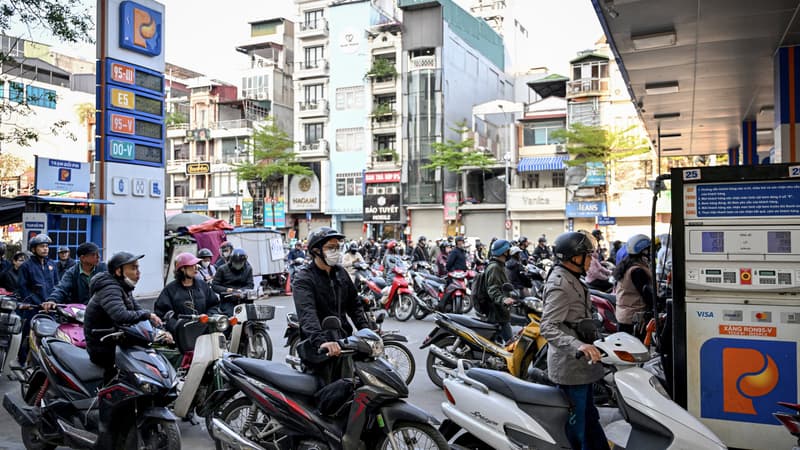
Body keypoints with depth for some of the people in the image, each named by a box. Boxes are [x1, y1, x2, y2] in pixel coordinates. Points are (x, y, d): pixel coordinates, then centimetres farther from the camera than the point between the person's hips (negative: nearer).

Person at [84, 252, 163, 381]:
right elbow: (121, 316, -38)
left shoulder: (124, 288, 11)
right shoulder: (110, 289, -21)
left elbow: (138, 309, 6)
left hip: (116, 341, 9)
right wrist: (147, 315, -23)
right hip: (103, 350, -9)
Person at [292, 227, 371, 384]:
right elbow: (307, 313, -26)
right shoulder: (304, 277, -11)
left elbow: (354, 304, 17)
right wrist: (321, 340, -41)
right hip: (319, 348, -6)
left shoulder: (340, 272, 12)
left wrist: (366, 330, 3)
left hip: (343, 342, 6)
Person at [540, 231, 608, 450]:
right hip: (570, 366, -10)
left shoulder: (570, 279, 11)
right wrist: (577, 345, -41)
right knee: (576, 424, 2)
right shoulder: (560, 284, -21)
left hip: (581, 365, 10)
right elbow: (548, 327, -29)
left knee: (590, 416, 23)